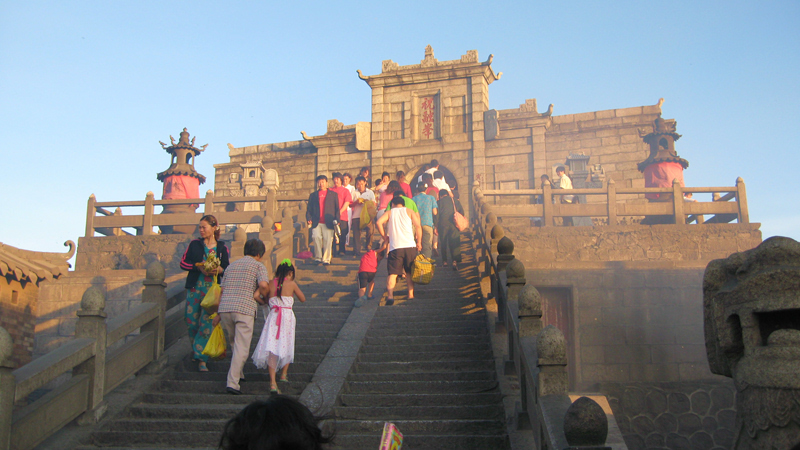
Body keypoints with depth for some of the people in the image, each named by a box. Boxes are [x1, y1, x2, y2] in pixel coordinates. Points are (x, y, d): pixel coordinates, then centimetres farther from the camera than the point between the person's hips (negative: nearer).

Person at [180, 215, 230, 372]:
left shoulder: (222, 248, 6)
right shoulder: (194, 244, 7)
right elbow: (183, 263, 4)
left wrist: (220, 270, -14)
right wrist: (198, 267, -12)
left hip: (212, 290, -1)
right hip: (195, 288, 1)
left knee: (207, 322, -6)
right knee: (191, 321, 4)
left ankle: (201, 358, 0)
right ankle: (195, 349, 31)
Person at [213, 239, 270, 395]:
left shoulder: (232, 265, 24)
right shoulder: (258, 265, 6)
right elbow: (264, 285, -14)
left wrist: (218, 314, 28)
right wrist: (260, 295, 7)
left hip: (225, 308, 6)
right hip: (245, 309, -6)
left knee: (234, 343, 25)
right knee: (242, 348, -4)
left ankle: (237, 373, 33)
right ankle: (232, 382, -12)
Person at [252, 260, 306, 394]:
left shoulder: (271, 283, 6)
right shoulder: (291, 284, 2)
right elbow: (303, 299, 12)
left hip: (273, 316, 1)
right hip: (287, 316, -1)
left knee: (272, 348, -4)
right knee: (287, 346, 20)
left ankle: (273, 382, -18)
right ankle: (283, 375, 35)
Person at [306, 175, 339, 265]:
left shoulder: (333, 194, 14)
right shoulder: (313, 195, 17)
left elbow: (337, 209, 9)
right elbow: (309, 209, 13)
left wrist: (336, 220, -3)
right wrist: (309, 219, -4)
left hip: (328, 222, -1)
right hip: (316, 222, 1)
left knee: (328, 240, -5)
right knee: (316, 237, -12)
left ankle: (326, 259, 4)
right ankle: (318, 257, 3)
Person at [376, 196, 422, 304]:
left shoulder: (389, 212, 13)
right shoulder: (409, 211, 14)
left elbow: (379, 222, -6)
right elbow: (418, 226, 1)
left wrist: (384, 236, 6)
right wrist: (419, 242, 7)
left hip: (395, 247, -1)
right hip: (410, 246, 1)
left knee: (392, 273, -3)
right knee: (410, 272, 17)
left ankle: (390, 295, -18)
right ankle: (410, 294, 16)